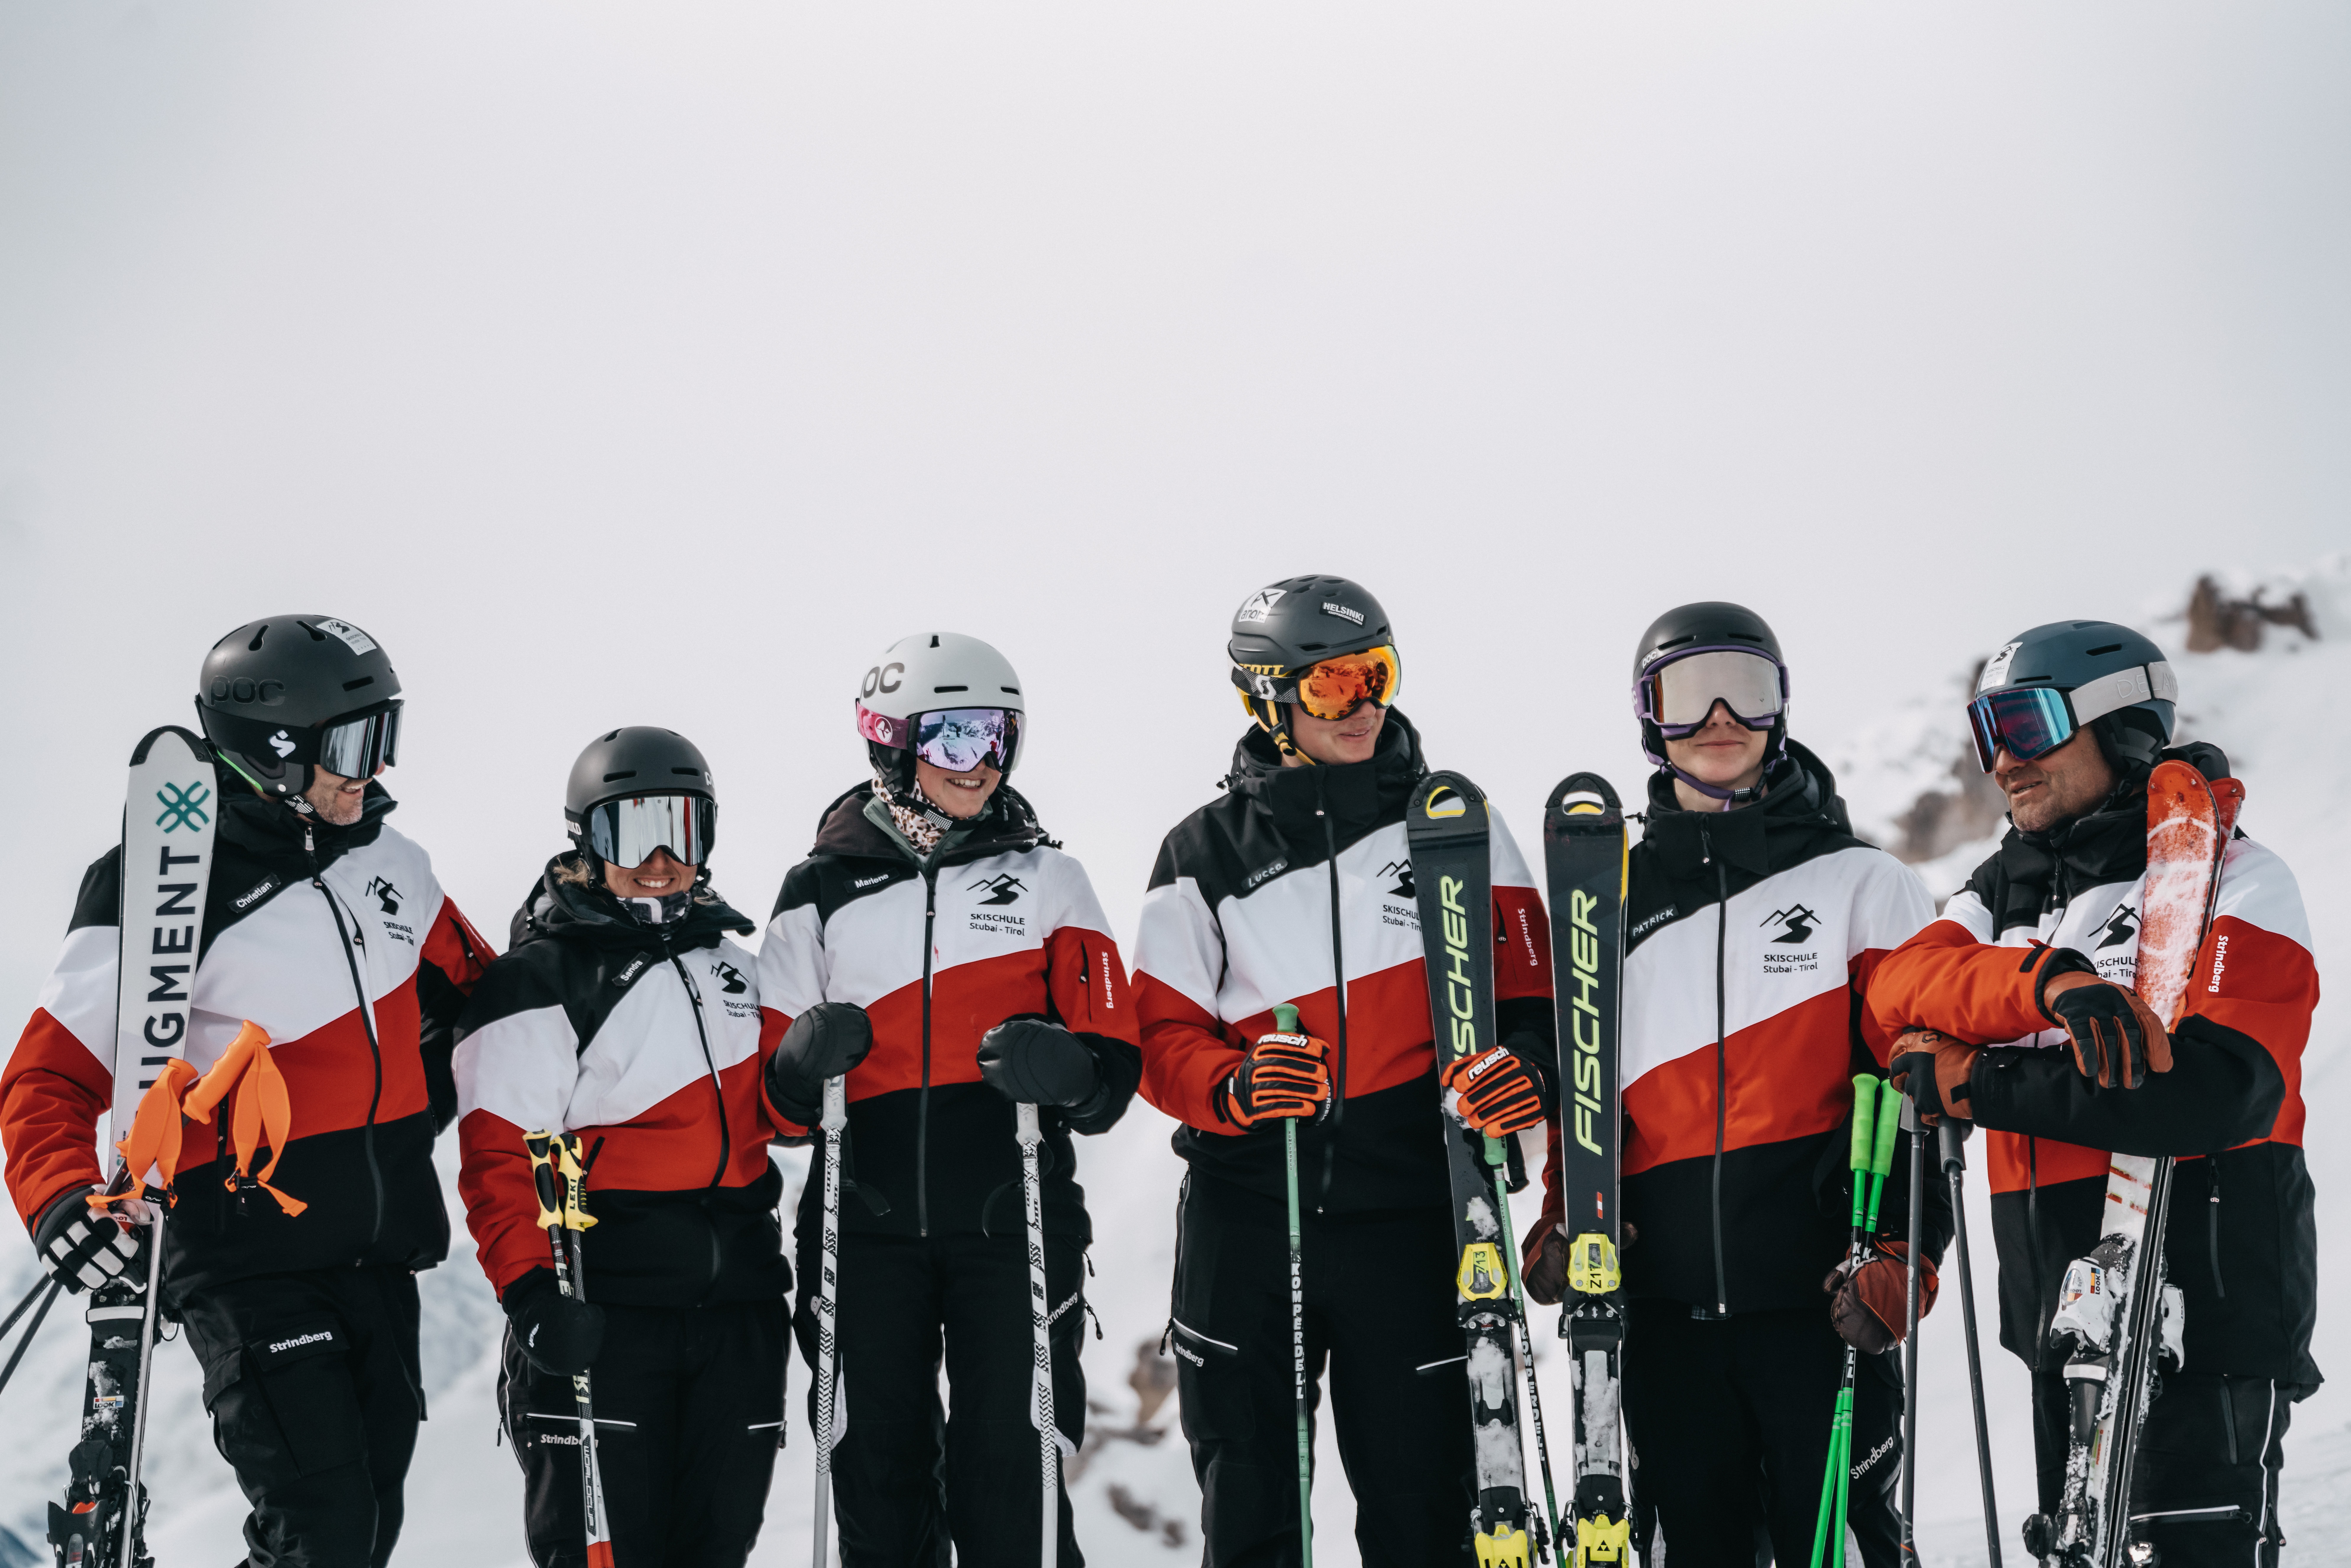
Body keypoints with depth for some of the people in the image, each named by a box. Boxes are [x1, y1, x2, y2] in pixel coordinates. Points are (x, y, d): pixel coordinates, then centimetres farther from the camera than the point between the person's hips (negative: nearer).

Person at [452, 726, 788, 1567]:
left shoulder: (734, 966, 17)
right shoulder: (538, 984, -4)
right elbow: (498, 1159, -11)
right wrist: (530, 1292, -21)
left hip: (738, 1307, 6)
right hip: (603, 1310, -6)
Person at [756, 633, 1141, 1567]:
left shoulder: (1046, 881, 10)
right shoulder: (822, 893, 10)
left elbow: (1113, 1061, 4)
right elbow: (771, 1098, 11)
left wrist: (1063, 1069, -18)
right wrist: (804, 1065, -11)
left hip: (1013, 1225, -1)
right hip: (866, 1226, 1)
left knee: (1012, 1483, -5)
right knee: (876, 1477, 5)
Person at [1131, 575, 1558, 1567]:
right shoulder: (1207, 856, 5)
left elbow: (1524, 983, 4)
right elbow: (1163, 1037, 3)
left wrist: (1525, 1062, -18)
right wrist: (1235, 1087, -18)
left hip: (1407, 1216, 0)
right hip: (1247, 1219, 1)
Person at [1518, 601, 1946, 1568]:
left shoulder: (1861, 886, 4)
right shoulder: (1615, 901, 14)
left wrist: (1899, 1252, -13)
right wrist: (1564, 1223, 4)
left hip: (1818, 1297, -3)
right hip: (1666, 1303, 4)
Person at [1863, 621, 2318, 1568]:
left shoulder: (2229, 880, -4)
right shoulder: (2006, 894, 17)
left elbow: (2219, 1090, -20)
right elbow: (1898, 991, -5)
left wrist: (1978, 1084, -16)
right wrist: (2048, 981, -26)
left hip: (2204, 1303, -7)